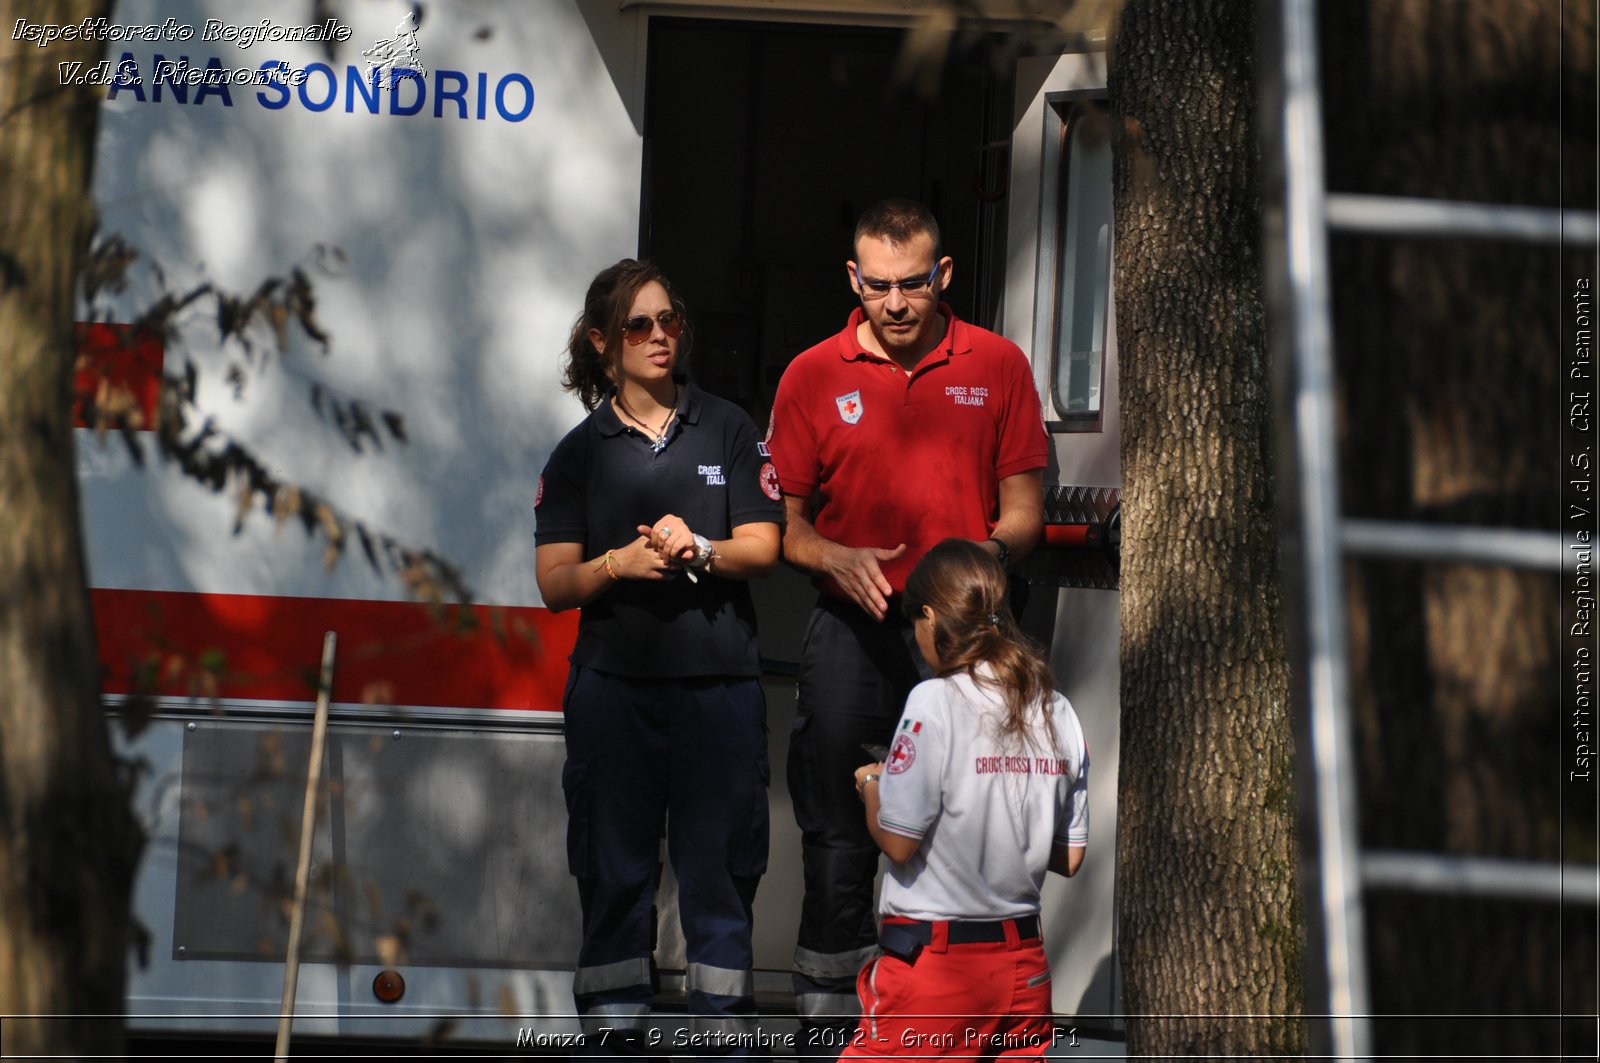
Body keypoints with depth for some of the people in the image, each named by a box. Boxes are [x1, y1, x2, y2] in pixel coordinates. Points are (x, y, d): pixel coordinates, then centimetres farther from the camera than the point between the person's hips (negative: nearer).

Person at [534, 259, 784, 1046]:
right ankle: (613, 1030, 7)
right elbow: (554, 583, 3)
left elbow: (763, 549, 4)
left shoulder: (727, 430, 8)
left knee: (720, 862, 0)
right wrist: (617, 563, -16)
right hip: (614, 679, 0)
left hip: (718, 679, 0)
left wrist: (699, 549, -16)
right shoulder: (581, 451, 8)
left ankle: (724, 1029, 4)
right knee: (615, 864, 2)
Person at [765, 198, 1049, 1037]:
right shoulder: (813, 376, 5)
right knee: (837, 842, 3)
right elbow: (784, 523, 7)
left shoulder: (997, 366, 5)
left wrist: (992, 551, -13)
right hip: (851, 631, 0)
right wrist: (837, 560, -13)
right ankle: (827, 1025, 10)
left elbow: (1024, 509, 9)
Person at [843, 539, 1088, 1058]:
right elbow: (1070, 858, 10)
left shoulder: (935, 703, -13)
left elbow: (899, 842, -14)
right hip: (1022, 954, 6)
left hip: (934, 954, -6)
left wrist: (870, 786, 6)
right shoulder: (1057, 711, 6)